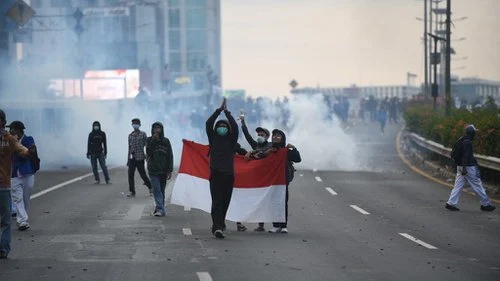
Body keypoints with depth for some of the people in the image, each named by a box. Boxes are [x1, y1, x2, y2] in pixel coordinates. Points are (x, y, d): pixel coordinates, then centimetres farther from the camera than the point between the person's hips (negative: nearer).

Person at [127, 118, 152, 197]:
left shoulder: (143, 134, 0)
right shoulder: (130, 135, 12)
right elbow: (129, 147, 16)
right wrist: (128, 159, 15)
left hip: (140, 158, -4)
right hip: (132, 158, 4)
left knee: (143, 174, 0)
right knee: (130, 175, -3)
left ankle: (150, 188, 21)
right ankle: (132, 192, 1)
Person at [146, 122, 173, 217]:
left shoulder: (166, 141, 4)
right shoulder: (149, 140, 3)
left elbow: (170, 156, 3)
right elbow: (148, 152, -10)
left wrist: (170, 170, -4)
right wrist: (153, 140, -16)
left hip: (163, 170, 1)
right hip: (153, 170, -1)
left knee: (162, 190, 8)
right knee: (156, 189, -12)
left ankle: (160, 209, 16)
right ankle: (160, 209, -21)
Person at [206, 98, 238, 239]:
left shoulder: (232, 141, 9)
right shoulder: (213, 139, 8)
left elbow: (235, 126, -5)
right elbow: (208, 124, -3)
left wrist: (227, 111, -2)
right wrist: (219, 110, -5)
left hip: (228, 174, 2)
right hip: (215, 174, -2)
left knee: (225, 202, 6)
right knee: (217, 201, -11)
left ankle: (218, 225, 22)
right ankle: (218, 227, -22)